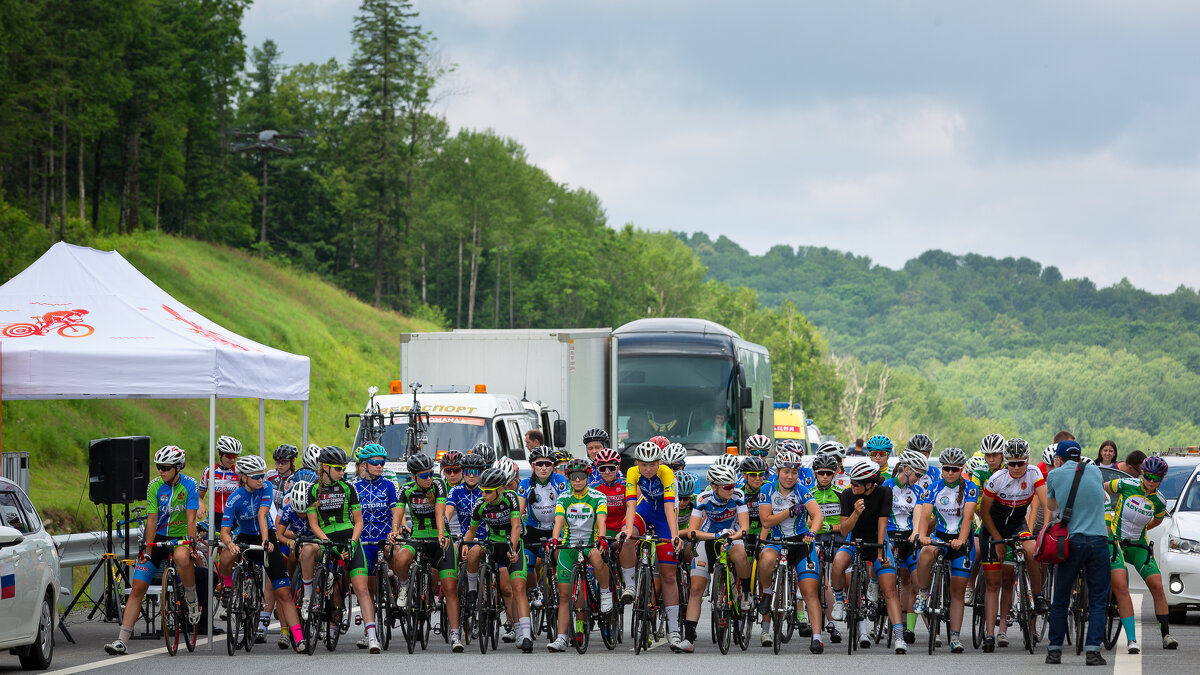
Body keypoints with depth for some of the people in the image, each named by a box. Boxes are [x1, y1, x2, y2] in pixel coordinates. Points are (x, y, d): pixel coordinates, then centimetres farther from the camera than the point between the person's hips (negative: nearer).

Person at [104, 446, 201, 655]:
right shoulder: (154, 486, -7)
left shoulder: (189, 485, -12)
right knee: (137, 588, -7)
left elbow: (190, 519, -17)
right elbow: (152, 520, -10)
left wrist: (191, 544, -28)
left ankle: (192, 600, -13)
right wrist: (148, 550, -16)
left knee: (182, 557, -40)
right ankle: (122, 640, -6)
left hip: (180, 537, -2)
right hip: (159, 537, 2)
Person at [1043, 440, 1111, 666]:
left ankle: (1054, 650, 12)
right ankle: (1093, 650, -6)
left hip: (1070, 541, -1)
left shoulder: (1055, 475, 2)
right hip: (1098, 539, 1)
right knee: (1098, 600, 4)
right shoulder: (1094, 471, 8)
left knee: (1060, 600, 11)